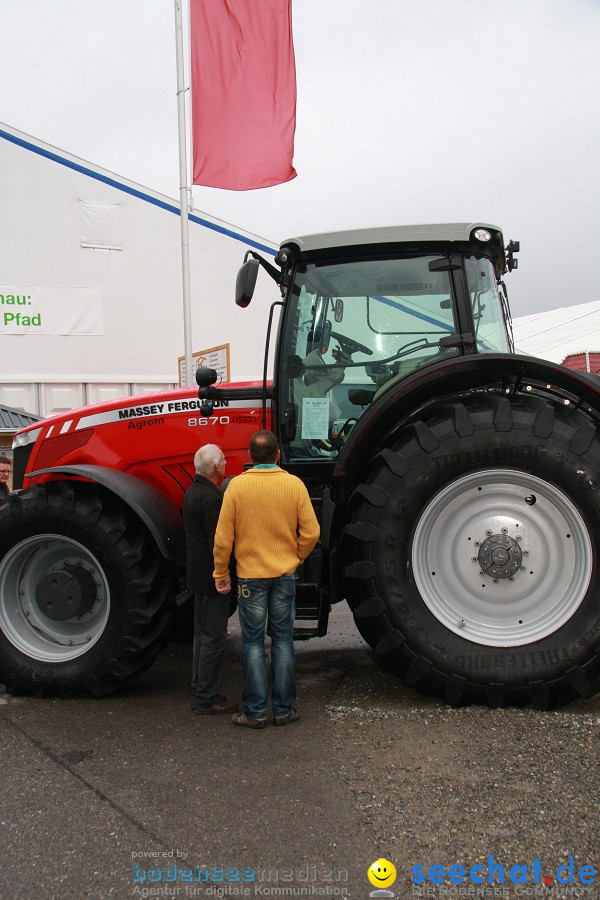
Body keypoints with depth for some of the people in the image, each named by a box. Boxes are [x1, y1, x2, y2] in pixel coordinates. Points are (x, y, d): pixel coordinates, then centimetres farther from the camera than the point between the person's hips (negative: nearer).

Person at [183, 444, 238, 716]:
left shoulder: (191, 492, 9)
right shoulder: (211, 498, -22)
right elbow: (218, 544, -24)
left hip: (198, 574, 10)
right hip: (212, 577, -10)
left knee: (203, 635, 17)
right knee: (214, 638, -1)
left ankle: (200, 693, 26)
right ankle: (207, 699, 7)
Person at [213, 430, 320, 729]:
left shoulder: (237, 485, -8)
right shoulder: (294, 484, -6)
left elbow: (223, 537, -7)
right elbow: (311, 532, -5)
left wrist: (221, 574, 4)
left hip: (250, 575, -1)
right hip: (285, 574, 1)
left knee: (253, 642, 8)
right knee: (283, 641, 11)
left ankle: (255, 711, 12)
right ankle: (284, 710, 16)